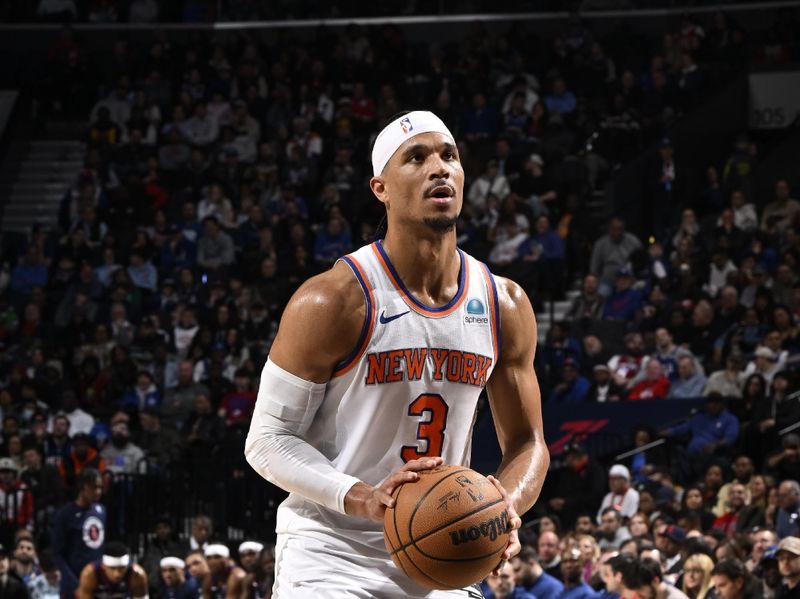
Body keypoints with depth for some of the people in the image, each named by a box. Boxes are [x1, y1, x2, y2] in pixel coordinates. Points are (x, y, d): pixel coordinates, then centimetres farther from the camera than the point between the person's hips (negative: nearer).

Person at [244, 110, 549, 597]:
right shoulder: (334, 302, -13)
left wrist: (505, 505, -13)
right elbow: (267, 440, -11)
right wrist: (362, 499, -26)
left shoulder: (505, 306, 2)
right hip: (331, 554, -5)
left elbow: (527, 443, 10)